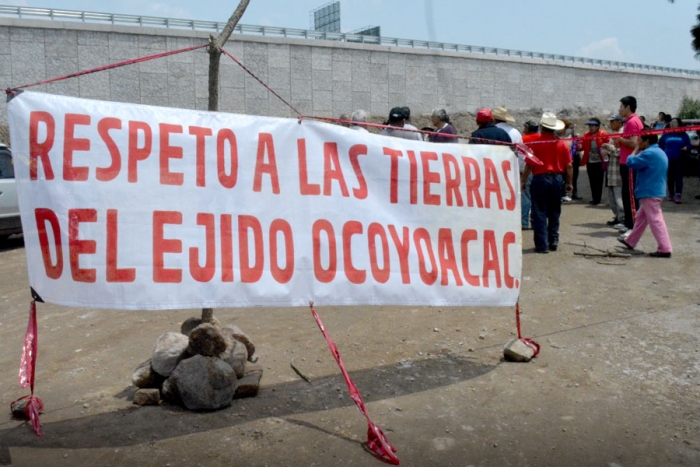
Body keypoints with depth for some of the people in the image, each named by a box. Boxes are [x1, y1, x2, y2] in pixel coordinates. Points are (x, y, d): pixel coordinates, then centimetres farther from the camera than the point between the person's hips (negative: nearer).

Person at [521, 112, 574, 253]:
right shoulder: (561, 143, 3)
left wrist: (522, 181, -1)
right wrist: (569, 183, 11)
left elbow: (529, 165, -10)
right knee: (554, 213, 16)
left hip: (540, 178, -4)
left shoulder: (534, 142, -8)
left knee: (540, 213, 1)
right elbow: (569, 165, 3)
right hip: (557, 178, 4)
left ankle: (542, 245, -1)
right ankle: (553, 241, 19)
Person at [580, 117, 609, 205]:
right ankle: (595, 198, 19)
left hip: (599, 162, -4)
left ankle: (597, 199, 8)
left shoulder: (603, 134, -6)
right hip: (590, 162, 4)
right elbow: (582, 147, 2)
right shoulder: (586, 135, 5)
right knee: (592, 181, 9)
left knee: (598, 181, 1)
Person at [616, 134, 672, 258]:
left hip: (649, 193, -11)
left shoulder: (649, 153, -18)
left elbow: (631, 163, -16)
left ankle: (665, 249, -8)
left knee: (655, 220, -9)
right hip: (655, 191, 11)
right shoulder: (659, 152, 15)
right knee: (641, 218, 19)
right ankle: (630, 242, 31)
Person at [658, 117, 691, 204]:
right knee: (670, 178, 9)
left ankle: (678, 196, -11)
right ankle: (671, 194, 22)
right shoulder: (666, 134, 7)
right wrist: (663, 151, 9)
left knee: (678, 178, -7)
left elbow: (688, 145, 4)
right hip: (668, 160, 2)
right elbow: (660, 143, 19)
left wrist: (686, 148, -17)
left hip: (680, 160, -2)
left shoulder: (684, 135, 3)